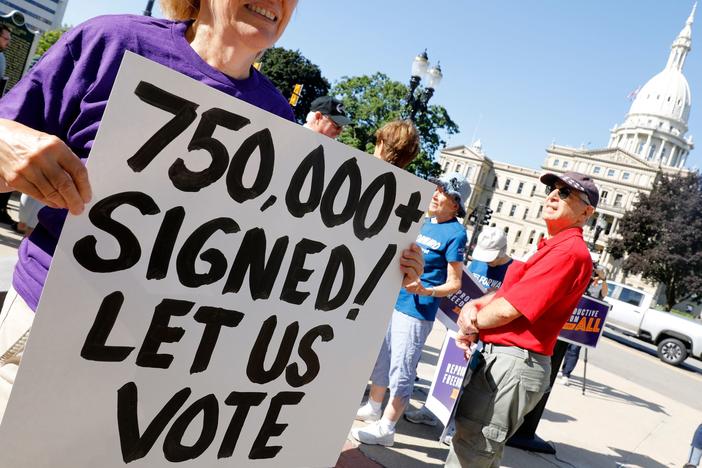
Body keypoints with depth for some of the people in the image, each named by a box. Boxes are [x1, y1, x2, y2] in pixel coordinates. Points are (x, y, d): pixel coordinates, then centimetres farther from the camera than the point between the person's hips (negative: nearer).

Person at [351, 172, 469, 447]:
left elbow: (454, 283, -12)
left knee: (401, 371, -2)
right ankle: (373, 408, 36)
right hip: (392, 301, 8)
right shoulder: (423, 224, 11)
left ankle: (385, 428, 8)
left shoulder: (455, 233, -11)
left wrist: (425, 291, -27)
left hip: (417, 310, -8)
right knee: (380, 358, 19)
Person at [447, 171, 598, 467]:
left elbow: (509, 309, -20)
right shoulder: (551, 247, 18)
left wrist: (471, 325, -3)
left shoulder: (569, 251, -17)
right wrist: (474, 306, -1)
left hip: (512, 365, -11)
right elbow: (507, 292, 19)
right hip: (500, 358, 11)